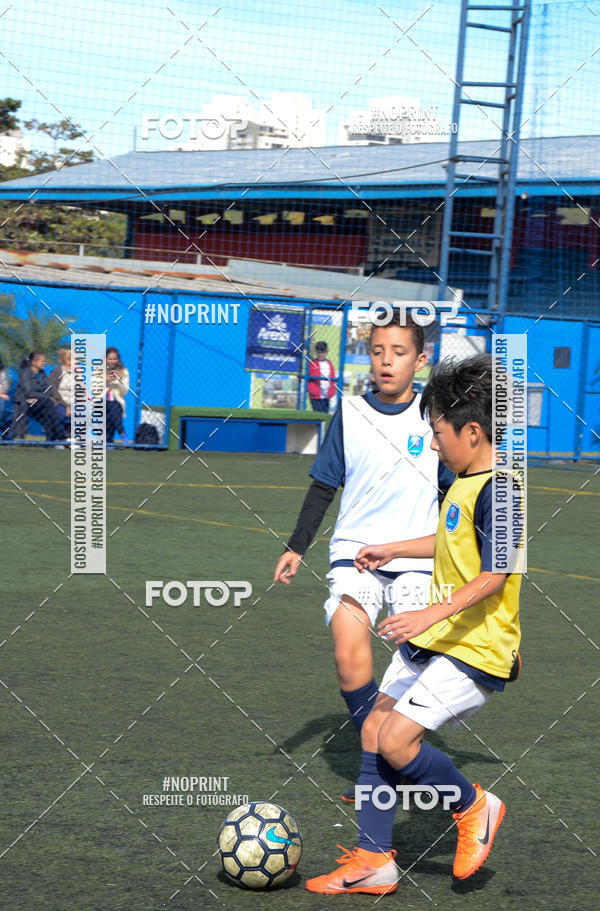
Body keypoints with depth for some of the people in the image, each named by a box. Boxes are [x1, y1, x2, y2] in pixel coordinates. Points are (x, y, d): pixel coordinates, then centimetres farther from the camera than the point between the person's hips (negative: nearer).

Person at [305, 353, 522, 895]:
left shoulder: (497, 490, -20)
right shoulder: (468, 481, 10)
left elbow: (495, 575, -27)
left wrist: (432, 616, -34)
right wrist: (395, 549, 33)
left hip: (475, 648, -10)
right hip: (430, 640, 10)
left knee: (396, 738, -17)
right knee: (374, 733, 8)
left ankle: (474, 808, 8)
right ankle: (374, 860, 16)